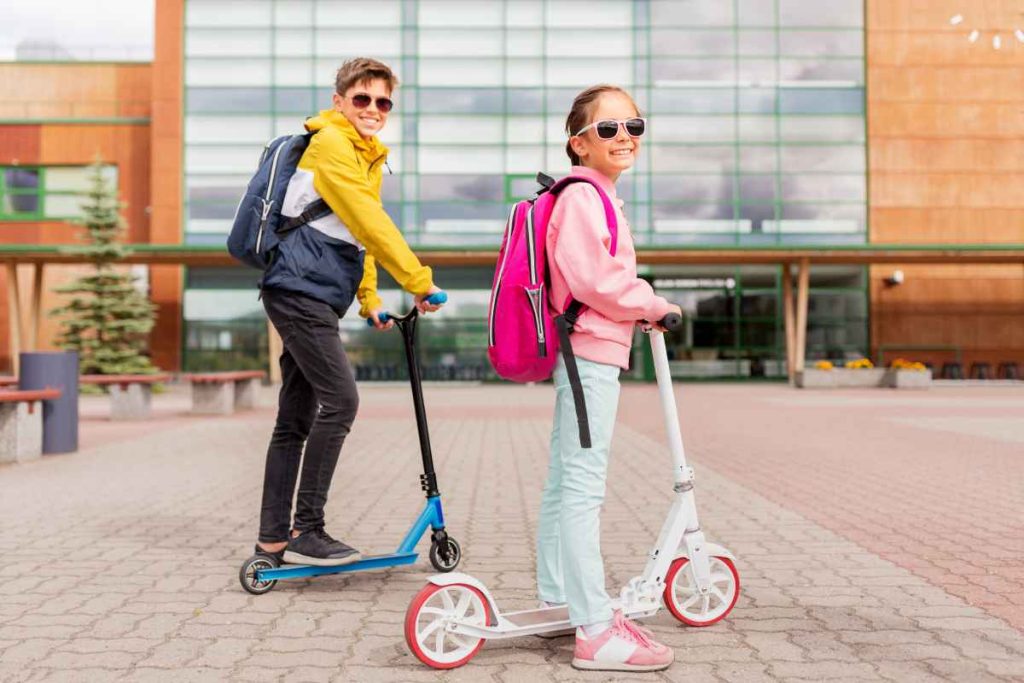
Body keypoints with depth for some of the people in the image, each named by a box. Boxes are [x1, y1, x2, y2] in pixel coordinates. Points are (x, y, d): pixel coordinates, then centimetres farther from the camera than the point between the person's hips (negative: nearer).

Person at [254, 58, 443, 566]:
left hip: (312, 297, 10)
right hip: (301, 291, -10)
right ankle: (306, 532, -9)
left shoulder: (368, 157, 20)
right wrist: (418, 281, -20)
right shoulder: (330, 143, -10)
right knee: (339, 400, -15)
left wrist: (369, 300, 12)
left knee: (295, 418, 9)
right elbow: (369, 223, -19)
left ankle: (273, 537, 15)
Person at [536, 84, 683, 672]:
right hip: (590, 351, -11)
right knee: (584, 486, -10)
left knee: (565, 480, 17)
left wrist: (638, 307, 15)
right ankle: (596, 632, -7)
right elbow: (593, 278, -23)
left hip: (586, 352, 11)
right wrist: (653, 305, -11)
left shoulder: (597, 197, 19)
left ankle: (558, 598, 30)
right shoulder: (582, 196, -14)